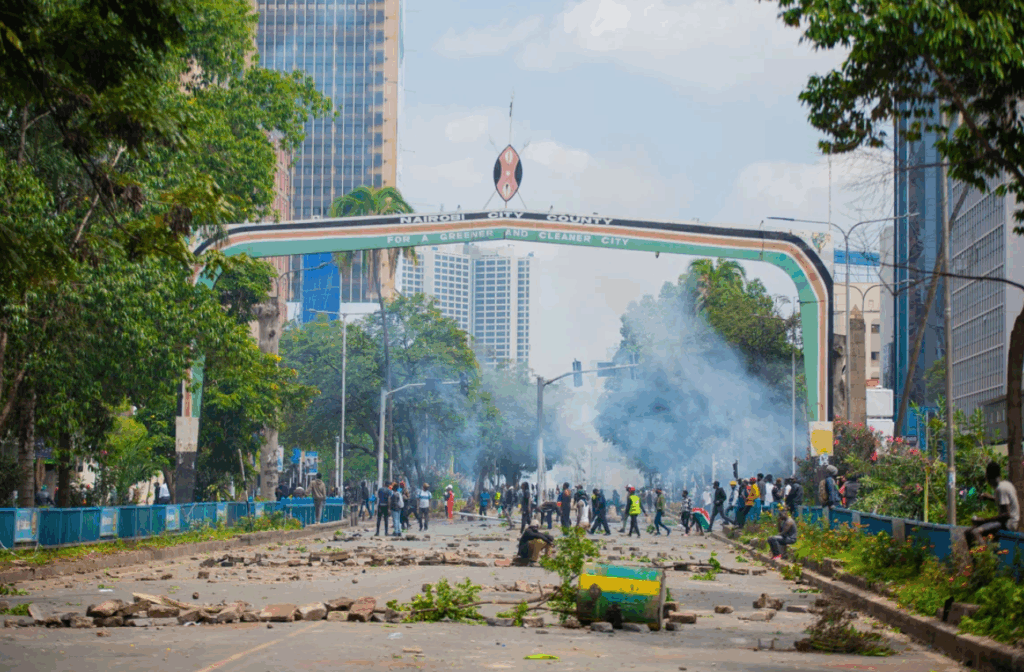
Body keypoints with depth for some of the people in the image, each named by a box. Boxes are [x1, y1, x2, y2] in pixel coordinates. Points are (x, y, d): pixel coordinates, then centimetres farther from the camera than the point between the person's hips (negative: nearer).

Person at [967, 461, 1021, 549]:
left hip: (1007, 525, -11)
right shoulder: (1007, 484, 11)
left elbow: (1007, 514, -23)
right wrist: (991, 498, 29)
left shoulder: (1000, 489, -18)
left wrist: (984, 520, -22)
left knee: (974, 532, -32)